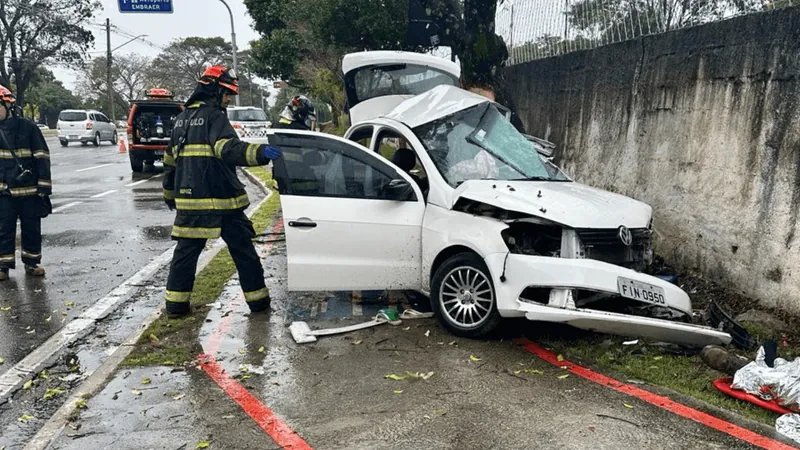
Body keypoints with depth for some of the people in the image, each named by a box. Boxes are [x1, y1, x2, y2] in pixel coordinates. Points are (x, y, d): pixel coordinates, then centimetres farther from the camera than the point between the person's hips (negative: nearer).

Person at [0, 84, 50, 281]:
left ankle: (31, 263, 20)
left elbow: (42, 158, -4)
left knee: (31, 229, 7)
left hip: (30, 190, -3)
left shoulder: (27, 127, -4)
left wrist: (44, 186, -7)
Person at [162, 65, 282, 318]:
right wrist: (260, 152, -42)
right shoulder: (214, 117, -9)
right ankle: (258, 300, 10)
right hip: (221, 201, -7)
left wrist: (169, 193, 34)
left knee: (186, 250, 12)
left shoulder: (183, 119, 17)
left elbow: (170, 159, 24)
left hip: (189, 200, 7)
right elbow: (228, 148, -28)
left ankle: (175, 304, 15)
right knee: (243, 250, 4)